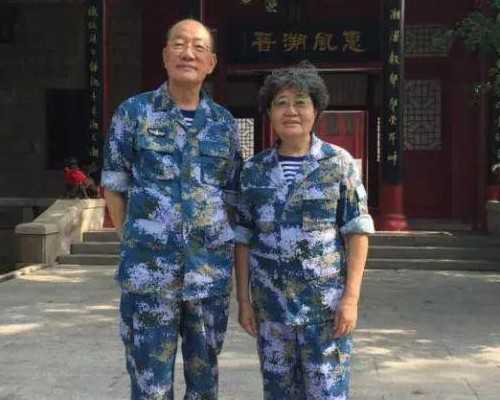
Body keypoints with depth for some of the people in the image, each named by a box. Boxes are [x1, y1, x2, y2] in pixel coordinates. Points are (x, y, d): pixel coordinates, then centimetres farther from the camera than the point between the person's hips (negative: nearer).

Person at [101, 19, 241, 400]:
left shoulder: (225, 123, 7)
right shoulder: (134, 112, 0)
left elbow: (232, 196, 12)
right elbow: (115, 187, 4)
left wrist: (222, 247, 5)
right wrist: (136, 242, 1)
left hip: (212, 271, 3)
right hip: (148, 271, -2)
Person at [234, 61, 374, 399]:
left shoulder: (339, 163, -2)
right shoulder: (254, 170, 5)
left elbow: (358, 232, -4)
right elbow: (243, 238, 8)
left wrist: (351, 297, -11)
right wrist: (243, 299, 4)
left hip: (326, 304, -3)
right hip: (271, 305, 3)